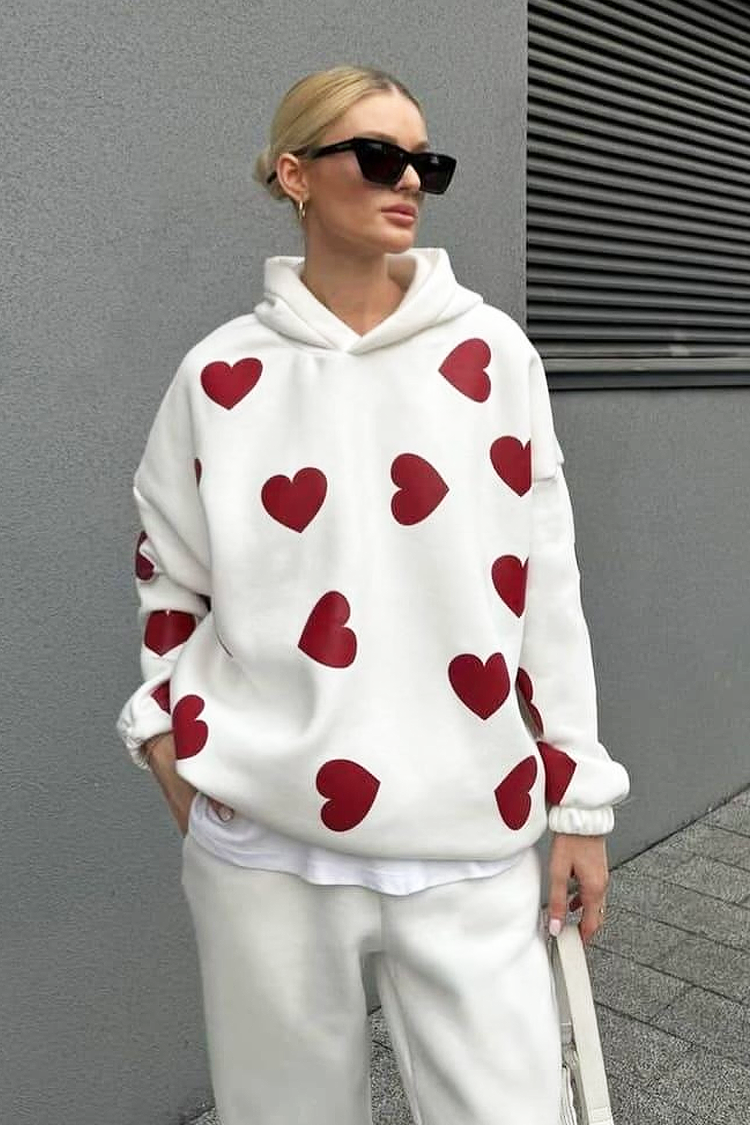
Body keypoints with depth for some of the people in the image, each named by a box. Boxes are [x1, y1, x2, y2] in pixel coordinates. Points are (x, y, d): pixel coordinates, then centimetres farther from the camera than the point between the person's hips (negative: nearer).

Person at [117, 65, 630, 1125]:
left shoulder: (491, 351, 1)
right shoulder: (222, 373, 1)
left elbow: (545, 586, 2)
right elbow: (171, 581, 12)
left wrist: (580, 801, 3)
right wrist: (171, 737, 3)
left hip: (469, 839, 0)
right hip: (264, 841, 1)